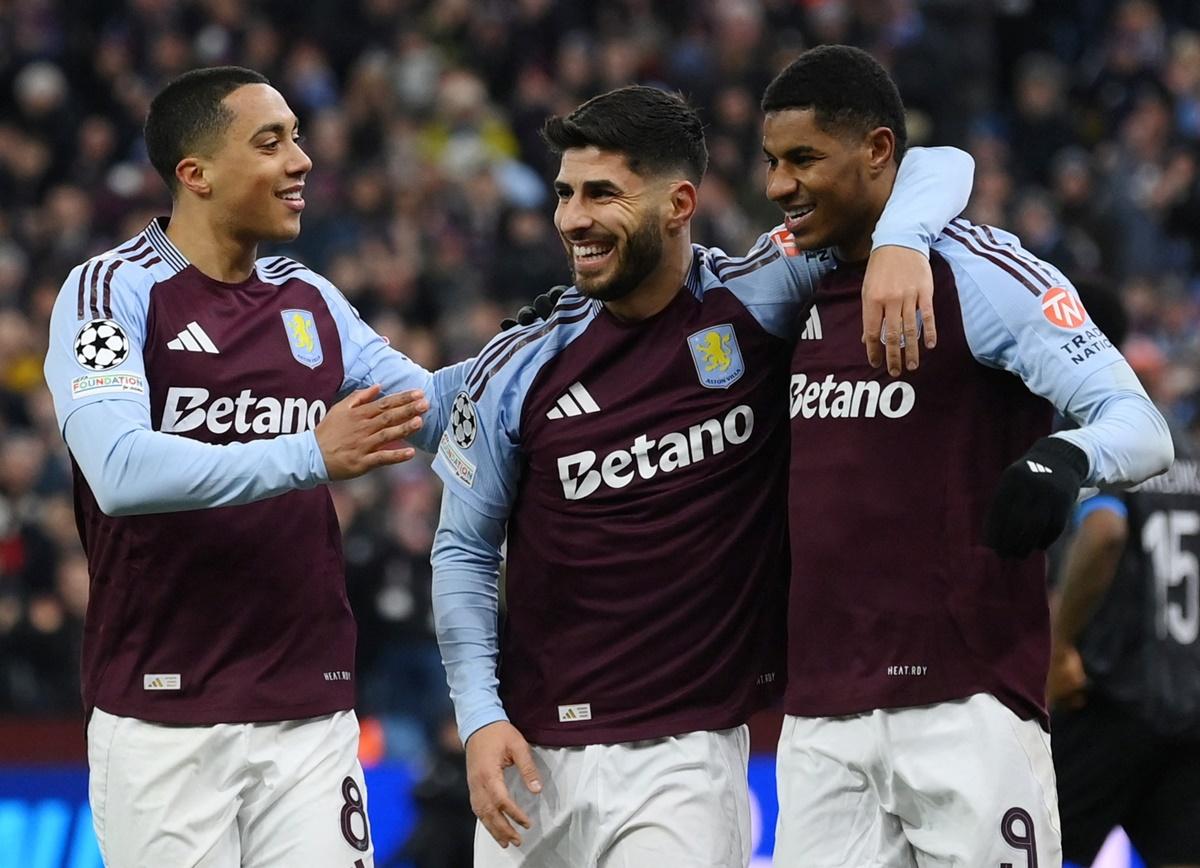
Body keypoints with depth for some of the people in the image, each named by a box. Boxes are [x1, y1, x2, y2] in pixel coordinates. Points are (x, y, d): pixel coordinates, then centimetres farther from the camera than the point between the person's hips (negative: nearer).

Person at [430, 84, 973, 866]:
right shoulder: (520, 368, 1)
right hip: (537, 754, 2)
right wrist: (479, 715, -1)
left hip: (687, 756, -2)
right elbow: (465, 549, 9)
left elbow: (937, 171, -3)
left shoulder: (759, 302, -4)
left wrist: (896, 247, -25)